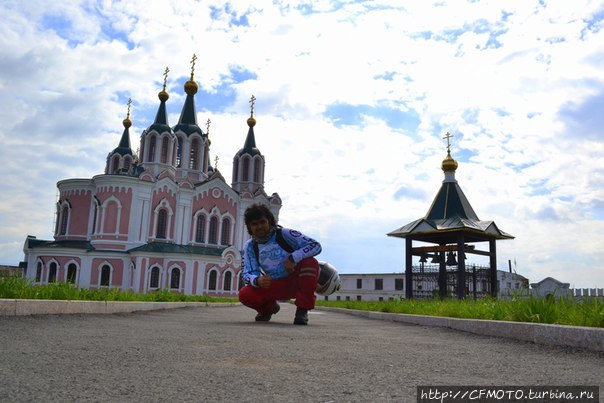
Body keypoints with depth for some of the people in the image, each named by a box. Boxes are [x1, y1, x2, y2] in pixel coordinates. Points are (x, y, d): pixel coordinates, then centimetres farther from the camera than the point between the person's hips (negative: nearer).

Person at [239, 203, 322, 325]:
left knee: (310, 262, -32)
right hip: (273, 287, 3)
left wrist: (293, 258, -33)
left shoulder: (284, 234, -13)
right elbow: (247, 273, -7)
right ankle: (269, 308, 12)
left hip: (294, 282, -2)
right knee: (244, 295, -23)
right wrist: (257, 280, -32)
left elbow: (316, 246, -19)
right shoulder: (250, 246, -2)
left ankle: (302, 310, -18)